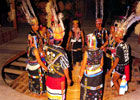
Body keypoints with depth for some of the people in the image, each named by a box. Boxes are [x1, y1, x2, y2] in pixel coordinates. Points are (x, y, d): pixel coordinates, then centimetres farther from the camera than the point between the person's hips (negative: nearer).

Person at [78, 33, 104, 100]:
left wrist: (80, 76, -4)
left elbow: (83, 66, -16)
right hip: (98, 75, 4)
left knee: (87, 92, 16)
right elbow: (101, 64, 2)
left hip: (89, 76, -4)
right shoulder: (100, 51, -10)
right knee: (97, 90, 22)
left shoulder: (87, 52, -23)